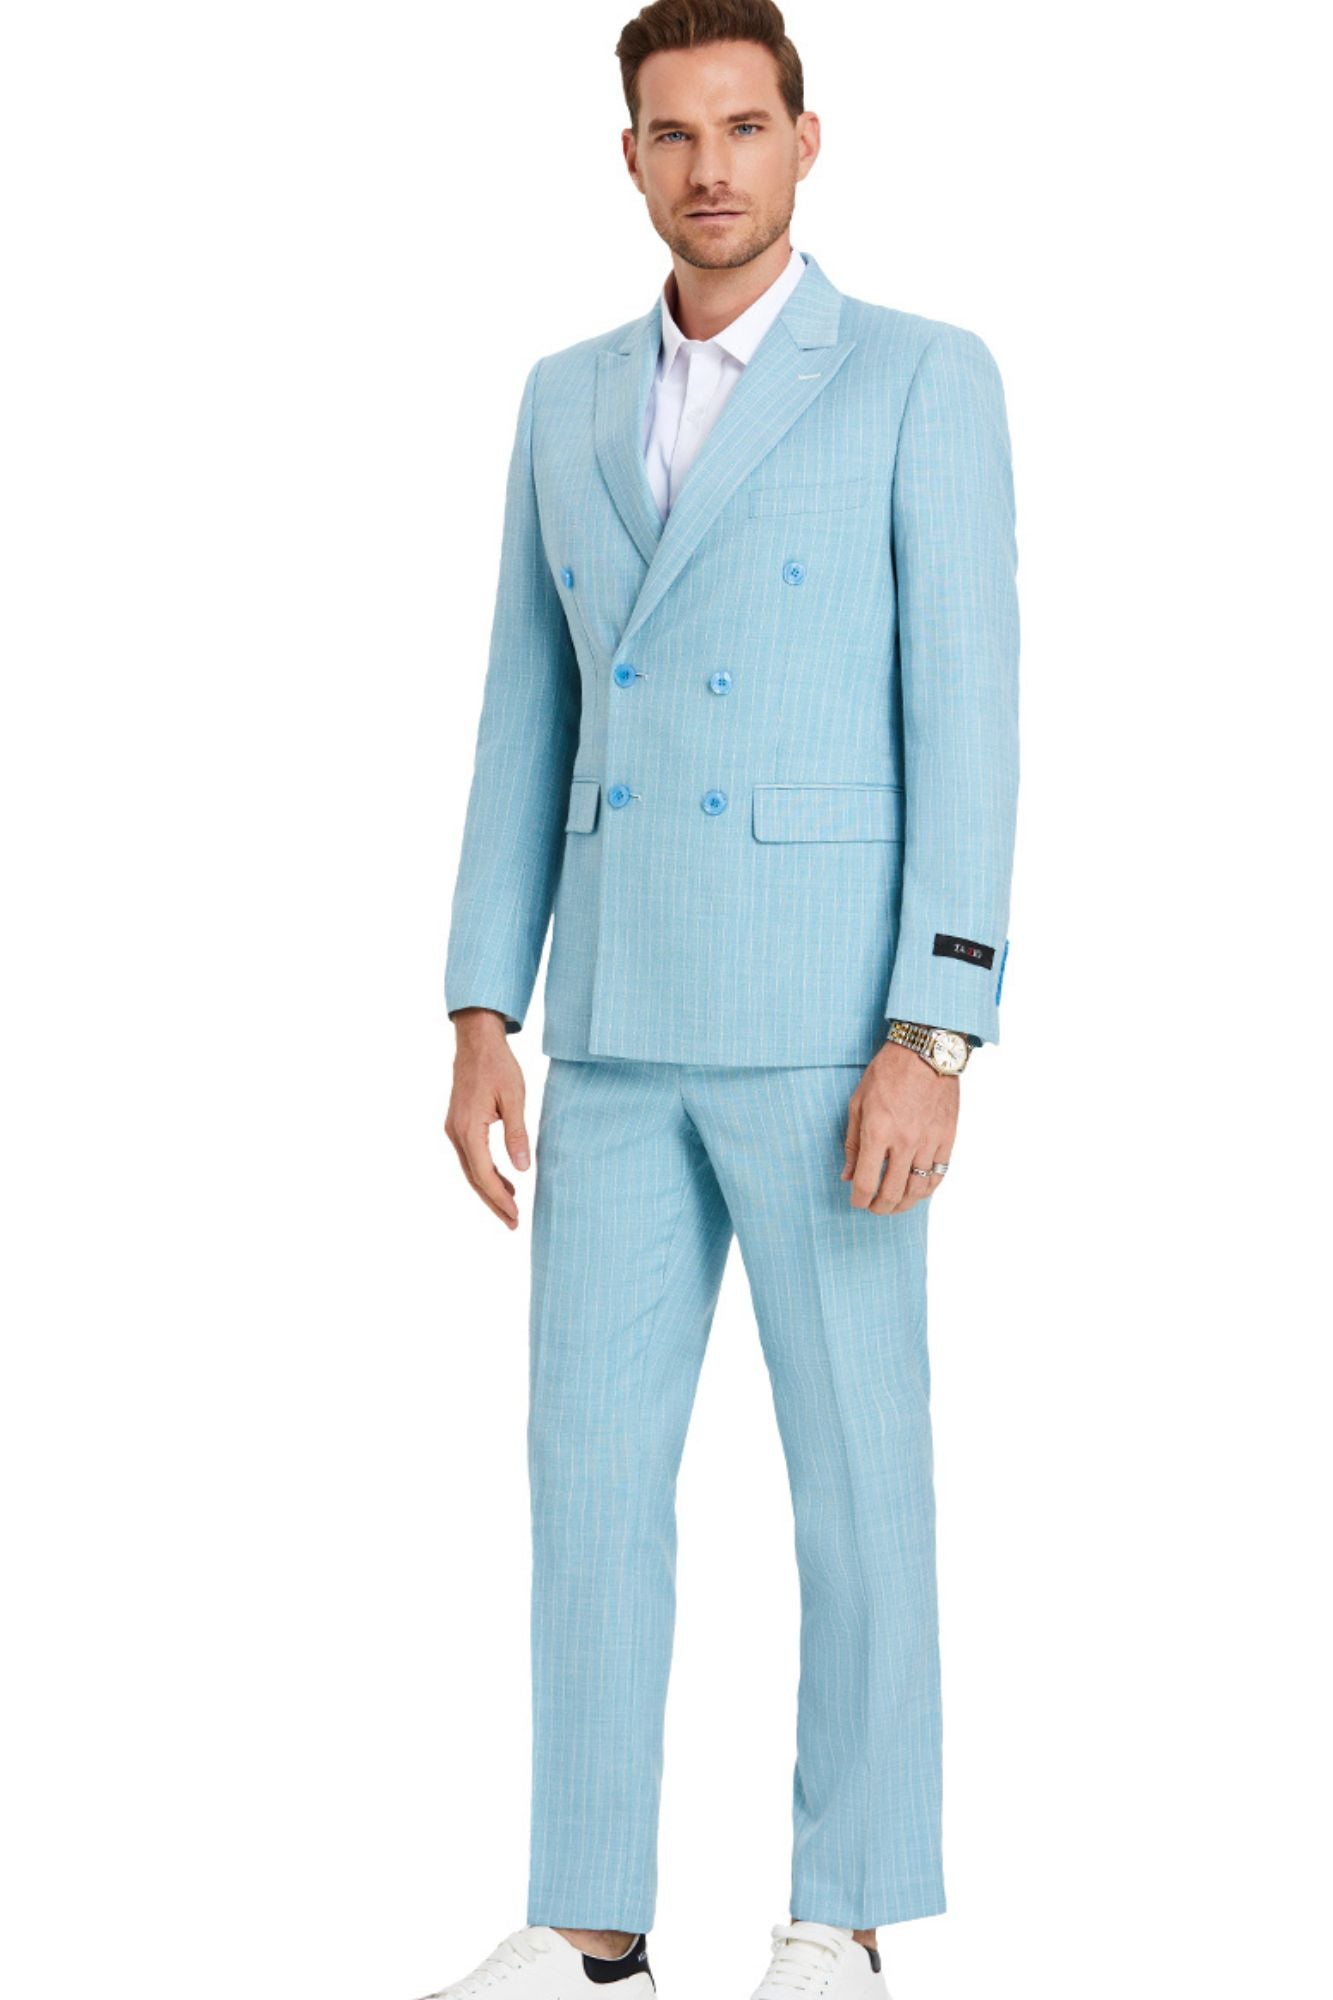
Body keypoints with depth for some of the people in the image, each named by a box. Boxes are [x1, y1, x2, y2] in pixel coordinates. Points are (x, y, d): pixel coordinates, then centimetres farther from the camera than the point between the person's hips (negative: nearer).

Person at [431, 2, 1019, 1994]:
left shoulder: (928, 379, -3)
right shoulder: (572, 399, 13)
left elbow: (966, 724, -10)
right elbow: (530, 728, 14)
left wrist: (932, 1039, -18)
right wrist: (482, 1019, 6)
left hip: (832, 1016, -5)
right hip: (628, 1022, 5)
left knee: (853, 1468, 2)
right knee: (590, 1462, 4)